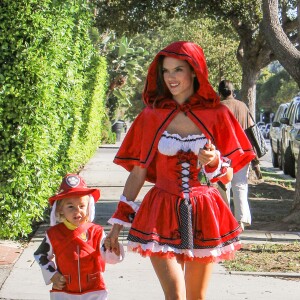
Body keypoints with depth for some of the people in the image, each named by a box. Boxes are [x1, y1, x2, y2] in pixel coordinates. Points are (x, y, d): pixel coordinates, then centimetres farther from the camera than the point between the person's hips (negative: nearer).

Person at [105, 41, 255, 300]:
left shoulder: (216, 114, 2)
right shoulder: (152, 116, 2)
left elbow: (227, 176, 4)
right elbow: (138, 172, 5)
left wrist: (214, 162, -18)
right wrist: (119, 222, 3)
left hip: (204, 214, 1)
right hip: (162, 214, -1)